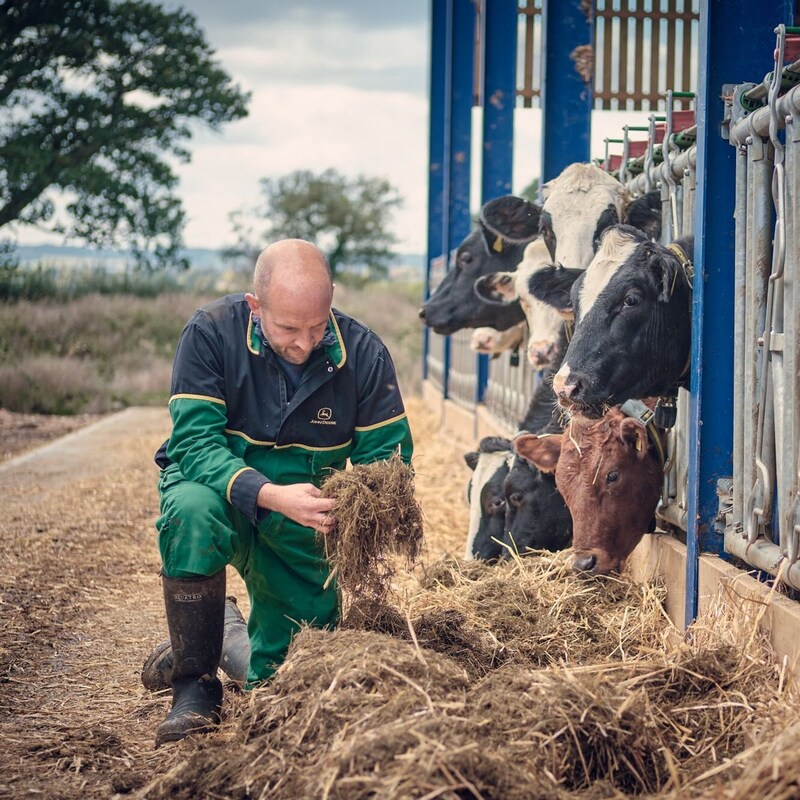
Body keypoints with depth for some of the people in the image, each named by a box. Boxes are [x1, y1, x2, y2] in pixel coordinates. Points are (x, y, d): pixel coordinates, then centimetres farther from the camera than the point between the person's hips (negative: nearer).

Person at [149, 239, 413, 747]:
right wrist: (270, 495, -44)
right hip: (223, 487, -3)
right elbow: (194, 441, -27)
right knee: (192, 510, -37)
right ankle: (196, 686, -23)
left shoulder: (362, 352, -14)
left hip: (301, 518, 3)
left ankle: (263, 681, 35)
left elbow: (389, 452, -11)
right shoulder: (212, 333, -21)